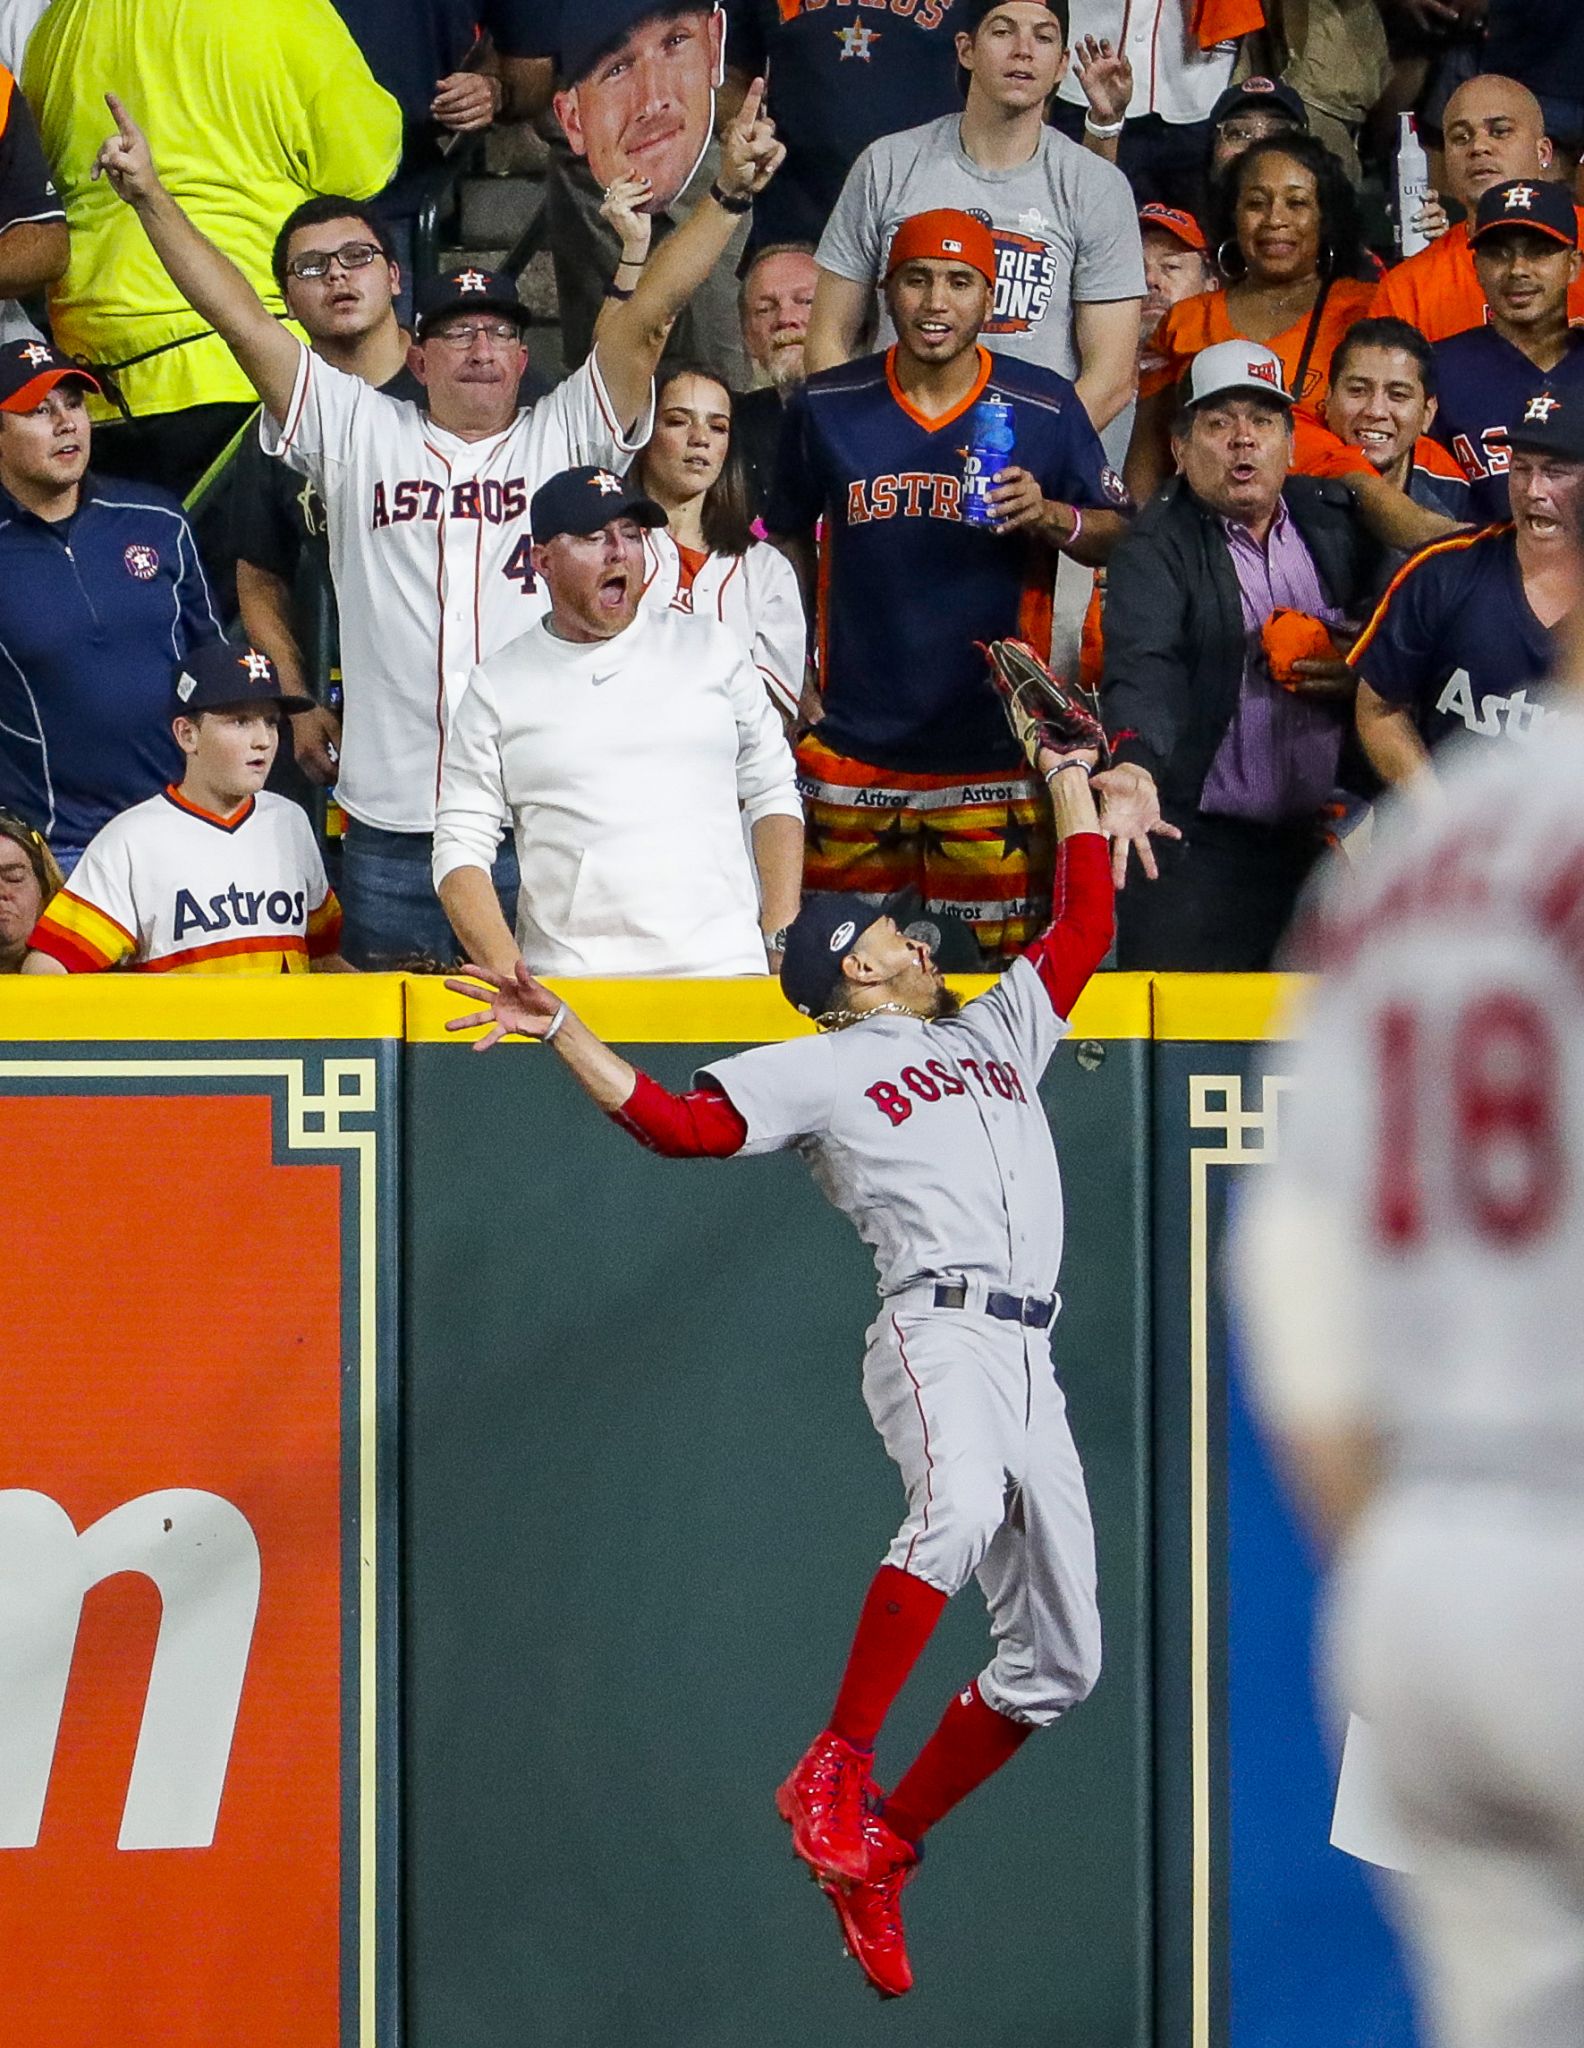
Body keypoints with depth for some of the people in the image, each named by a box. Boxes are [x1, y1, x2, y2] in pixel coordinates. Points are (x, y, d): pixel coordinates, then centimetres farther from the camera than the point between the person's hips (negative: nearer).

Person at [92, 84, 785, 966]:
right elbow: (241, 319, 8)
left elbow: (648, 314, 0)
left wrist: (729, 194, -11)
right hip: (390, 823, 1)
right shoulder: (359, 435, 11)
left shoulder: (566, 436, 10)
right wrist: (150, 196, 2)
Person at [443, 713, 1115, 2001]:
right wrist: (560, 1031, -13)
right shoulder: (819, 1068, 11)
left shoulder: (998, 1030, 30)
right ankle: (834, 1773, -33)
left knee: (1059, 1658, 1)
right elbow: (677, 1122, -2)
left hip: (1030, 1361, 7)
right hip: (938, 1327, -7)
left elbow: (1086, 922, 36)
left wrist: (1069, 776, 35)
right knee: (958, 1507, -39)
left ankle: (876, 1850, 11)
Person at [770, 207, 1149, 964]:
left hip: (993, 750, -1)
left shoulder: (1044, 408, -1)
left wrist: (1050, 518, -17)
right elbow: (788, 535, 16)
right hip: (854, 744, 2)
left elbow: (1118, 534, 3)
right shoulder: (826, 407, 3)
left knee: (1000, 964, -2)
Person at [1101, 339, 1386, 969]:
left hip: (1320, 841, 5)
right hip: (1199, 852, -5)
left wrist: (1359, 678, -5)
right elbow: (1142, 671, -22)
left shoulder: (1335, 522, 10)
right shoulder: (1155, 548, -5)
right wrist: (1137, 763, -42)